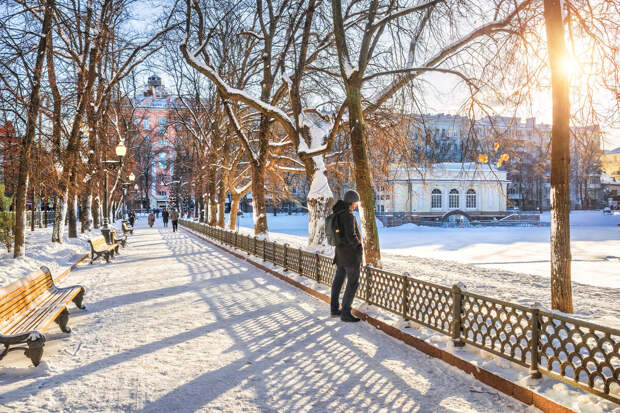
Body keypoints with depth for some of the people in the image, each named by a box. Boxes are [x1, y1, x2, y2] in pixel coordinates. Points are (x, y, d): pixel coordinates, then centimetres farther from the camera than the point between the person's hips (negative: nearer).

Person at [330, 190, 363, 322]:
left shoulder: (338, 213, 7)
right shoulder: (348, 216, -22)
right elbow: (351, 236, -25)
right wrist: (360, 247, -10)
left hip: (341, 252, 10)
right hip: (351, 253, -9)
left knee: (338, 280, 15)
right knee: (353, 283, -3)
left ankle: (334, 309, 23)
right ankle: (346, 313, -1)